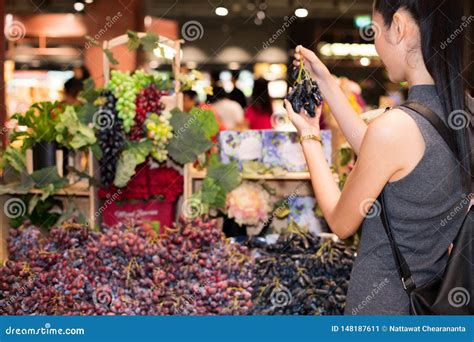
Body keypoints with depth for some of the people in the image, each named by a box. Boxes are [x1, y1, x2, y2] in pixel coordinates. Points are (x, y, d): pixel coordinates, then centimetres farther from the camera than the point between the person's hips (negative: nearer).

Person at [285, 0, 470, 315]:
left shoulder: (394, 127, -28)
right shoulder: (461, 108, -6)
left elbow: (341, 223, -13)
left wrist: (309, 136, -1)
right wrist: (327, 84, 10)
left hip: (384, 301, -7)